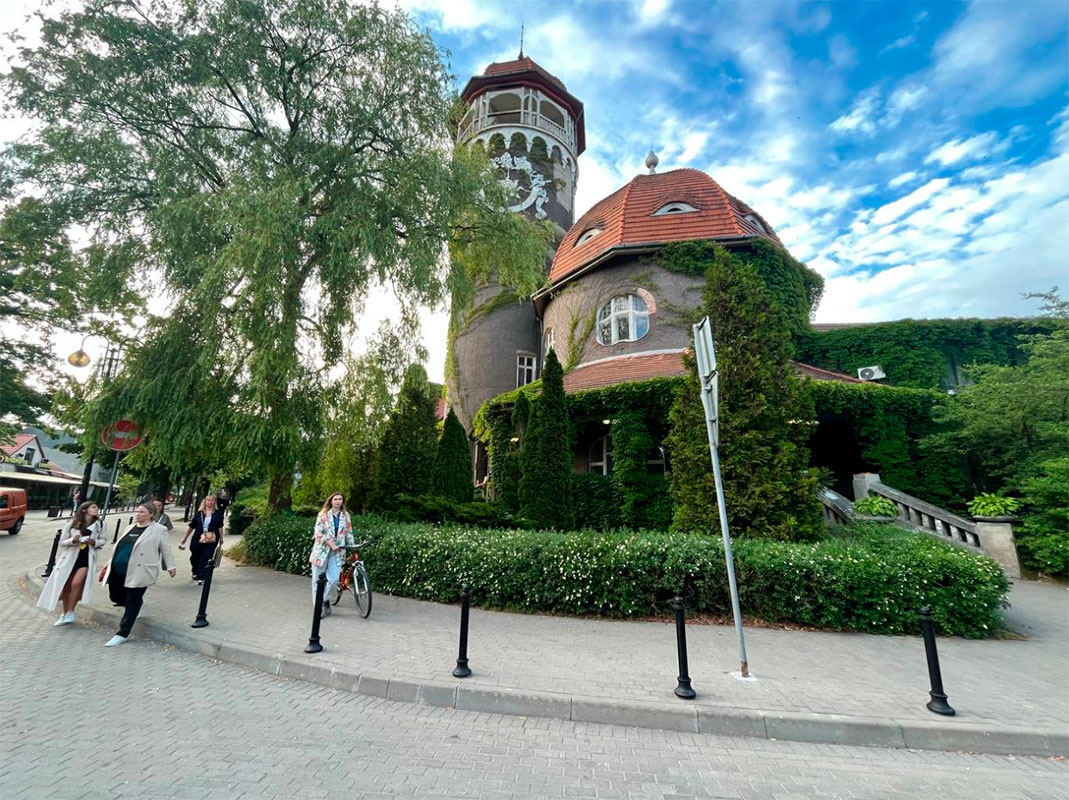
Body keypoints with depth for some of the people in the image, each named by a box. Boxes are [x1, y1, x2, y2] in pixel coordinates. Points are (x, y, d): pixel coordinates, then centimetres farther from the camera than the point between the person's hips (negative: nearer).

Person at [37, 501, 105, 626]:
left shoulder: (99, 524, -1)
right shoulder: (73, 523, -2)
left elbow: (103, 540, 6)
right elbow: (62, 541, 2)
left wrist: (94, 542, -15)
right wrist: (72, 540, -18)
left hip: (87, 558, -2)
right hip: (70, 557, 2)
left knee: (76, 583, -19)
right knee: (65, 587, 10)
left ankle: (70, 612, -2)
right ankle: (65, 614, 29)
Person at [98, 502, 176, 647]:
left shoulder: (158, 530, -6)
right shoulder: (131, 527, 15)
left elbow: (166, 549, -3)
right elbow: (120, 547, 24)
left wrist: (170, 566, -2)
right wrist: (110, 563, 21)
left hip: (138, 573, -7)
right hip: (118, 572, 7)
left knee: (132, 603, -1)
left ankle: (122, 634, 10)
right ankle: (137, 603, 41)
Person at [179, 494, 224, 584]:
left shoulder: (218, 513, 1)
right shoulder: (199, 514, 5)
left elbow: (220, 527, 4)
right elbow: (191, 527, 14)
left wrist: (221, 539, 2)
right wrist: (184, 539, 18)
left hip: (211, 540, -3)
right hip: (198, 539, 3)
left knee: (206, 558, -9)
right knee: (195, 557, 14)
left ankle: (200, 577, -1)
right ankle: (195, 573, 40)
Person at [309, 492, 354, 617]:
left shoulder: (346, 516, 5)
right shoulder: (323, 514, -4)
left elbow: (349, 533, 10)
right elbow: (318, 533, -9)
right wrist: (331, 544, -16)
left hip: (337, 551, 2)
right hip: (322, 549, -2)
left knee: (334, 578, -8)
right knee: (318, 579, 5)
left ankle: (324, 599, 19)